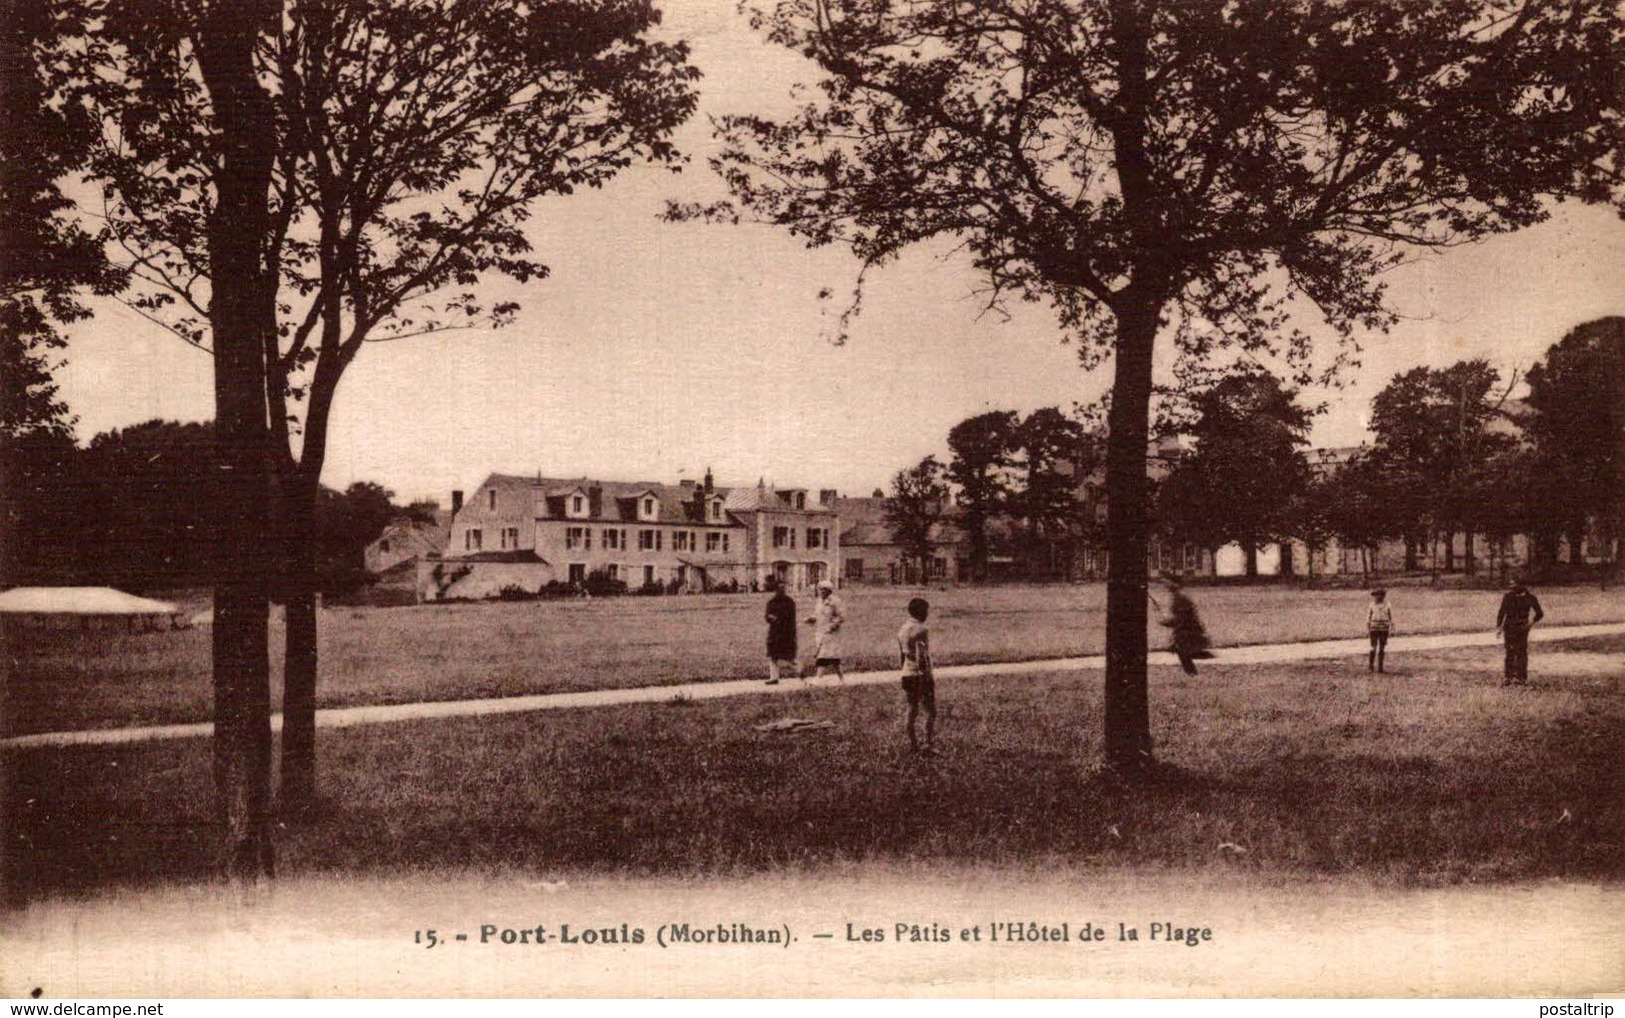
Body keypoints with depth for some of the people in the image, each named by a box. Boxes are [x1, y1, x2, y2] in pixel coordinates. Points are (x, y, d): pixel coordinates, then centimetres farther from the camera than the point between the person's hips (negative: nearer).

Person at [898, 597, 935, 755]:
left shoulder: (902, 629, 10)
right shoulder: (921, 630, -16)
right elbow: (923, 657, -21)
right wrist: (929, 676, -18)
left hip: (907, 675, 8)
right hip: (921, 675, -8)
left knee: (912, 709, 14)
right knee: (931, 711, 1)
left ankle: (913, 745, 17)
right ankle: (928, 746, -3)